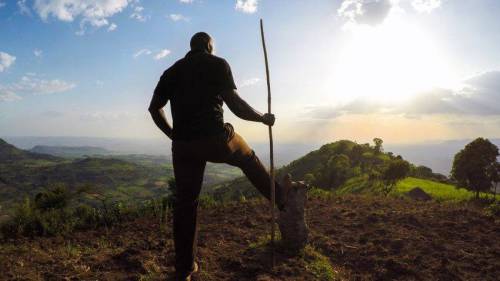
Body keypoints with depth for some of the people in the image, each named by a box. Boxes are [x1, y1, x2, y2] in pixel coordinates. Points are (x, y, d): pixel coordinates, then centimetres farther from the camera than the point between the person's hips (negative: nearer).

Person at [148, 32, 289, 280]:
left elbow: (154, 108, 13)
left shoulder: (172, 71, 17)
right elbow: (234, 104, -10)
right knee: (248, 159, 25)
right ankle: (280, 198, 39)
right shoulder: (217, 64, 2)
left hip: (183, 144, 4)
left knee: (185, 203, 10)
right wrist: (263, 118, 4)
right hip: (214, 138, -4)